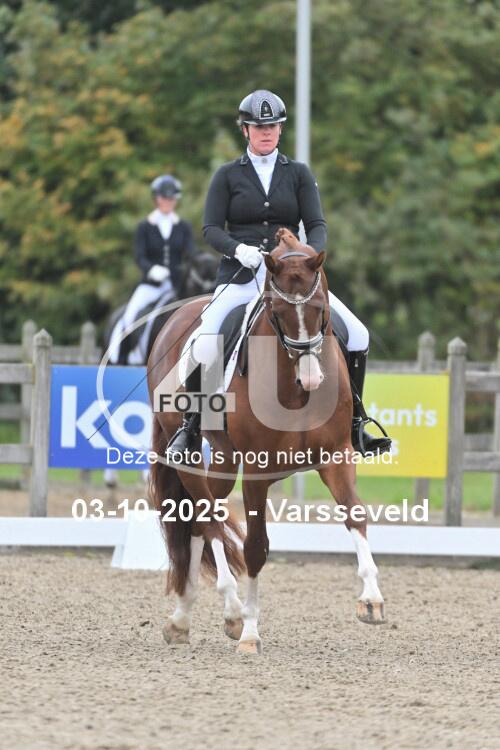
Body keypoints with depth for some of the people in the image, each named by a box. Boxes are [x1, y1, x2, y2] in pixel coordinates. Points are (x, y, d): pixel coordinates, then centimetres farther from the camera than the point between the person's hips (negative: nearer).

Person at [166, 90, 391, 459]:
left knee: (357, 335, -11)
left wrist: (312, 253, -19)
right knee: (204, 346, -26)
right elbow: (211, 228, 0)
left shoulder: (298, 174, 12)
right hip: (241, 277, -2)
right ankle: (190, 428, -5)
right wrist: (238, 249, -21)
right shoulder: (228, 175, 8)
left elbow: (317, 224, 4)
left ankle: (354, 426, 3)